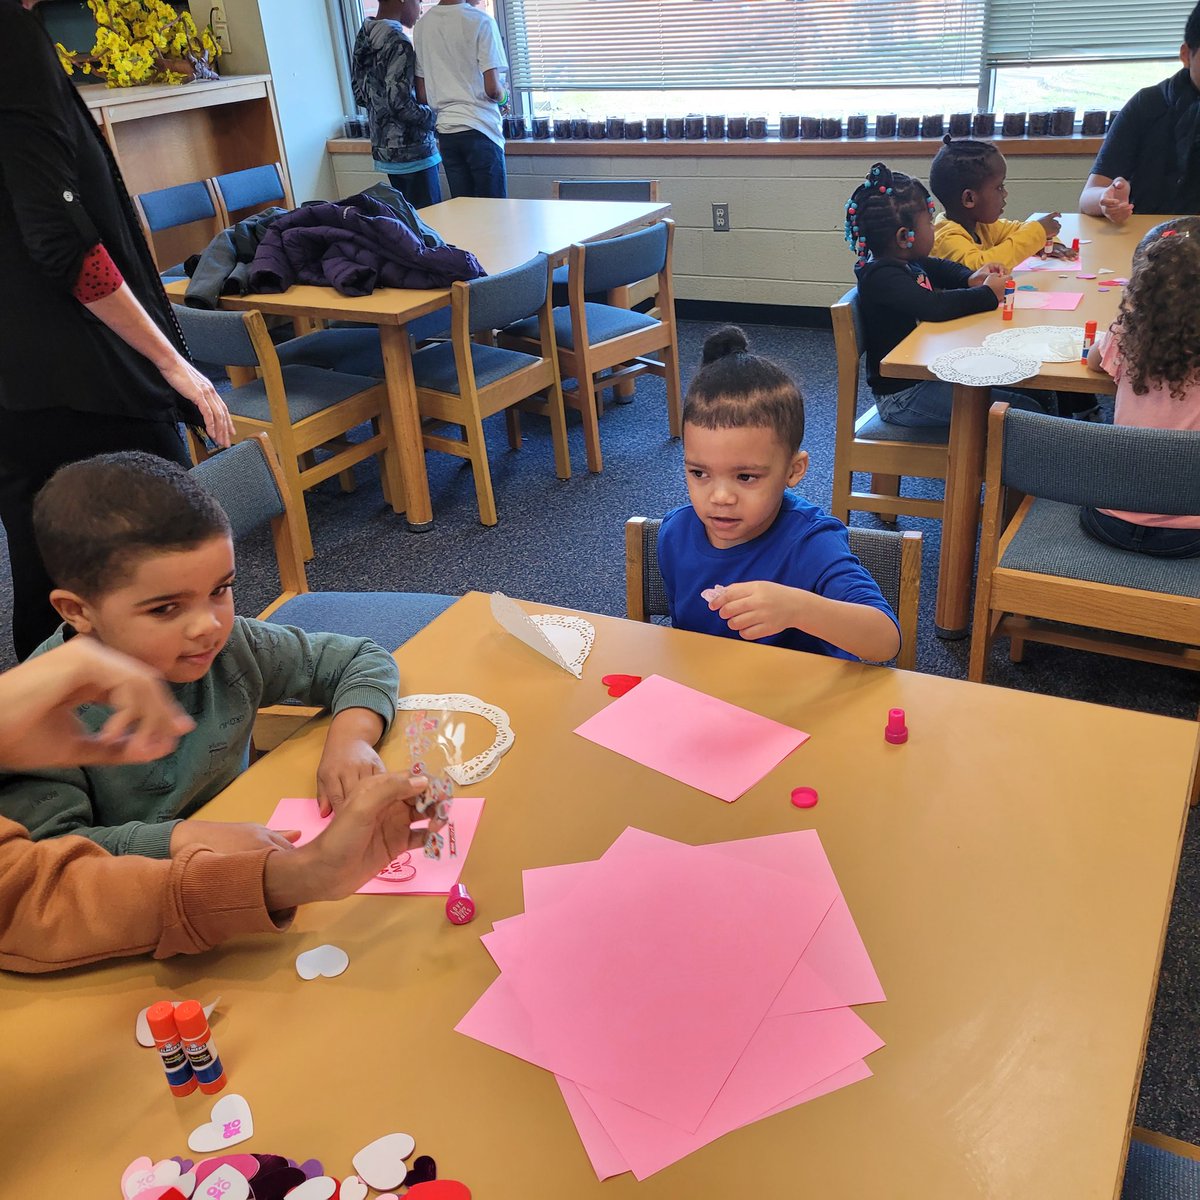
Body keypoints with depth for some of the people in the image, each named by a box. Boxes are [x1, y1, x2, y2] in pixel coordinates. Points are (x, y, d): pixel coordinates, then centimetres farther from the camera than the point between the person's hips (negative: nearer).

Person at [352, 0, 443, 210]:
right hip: (411, 152, -9)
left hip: (382, 150, 9)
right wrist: (434, 118, -9)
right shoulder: (398, 43, -18)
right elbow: (400, 102, -22)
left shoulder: (362, 37, 10)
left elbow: (359, 95, 15)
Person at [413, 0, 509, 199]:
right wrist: (504, 98, 8)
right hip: (480, 128, -6)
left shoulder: (421, 25, 8)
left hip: (445, 130, 6)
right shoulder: (480, 21, -8)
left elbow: (422, 95, 9)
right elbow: (492, 88, -13)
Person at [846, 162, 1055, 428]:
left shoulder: (904, 263, 11)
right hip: (903, 394, -11)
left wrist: (971, 279, 8)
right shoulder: (882, 276, -23)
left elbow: (940, 268, 31)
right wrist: (988, 294, -22)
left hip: (929, 373, 11)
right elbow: (934, 307, -38)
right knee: (1025, 411, -18)